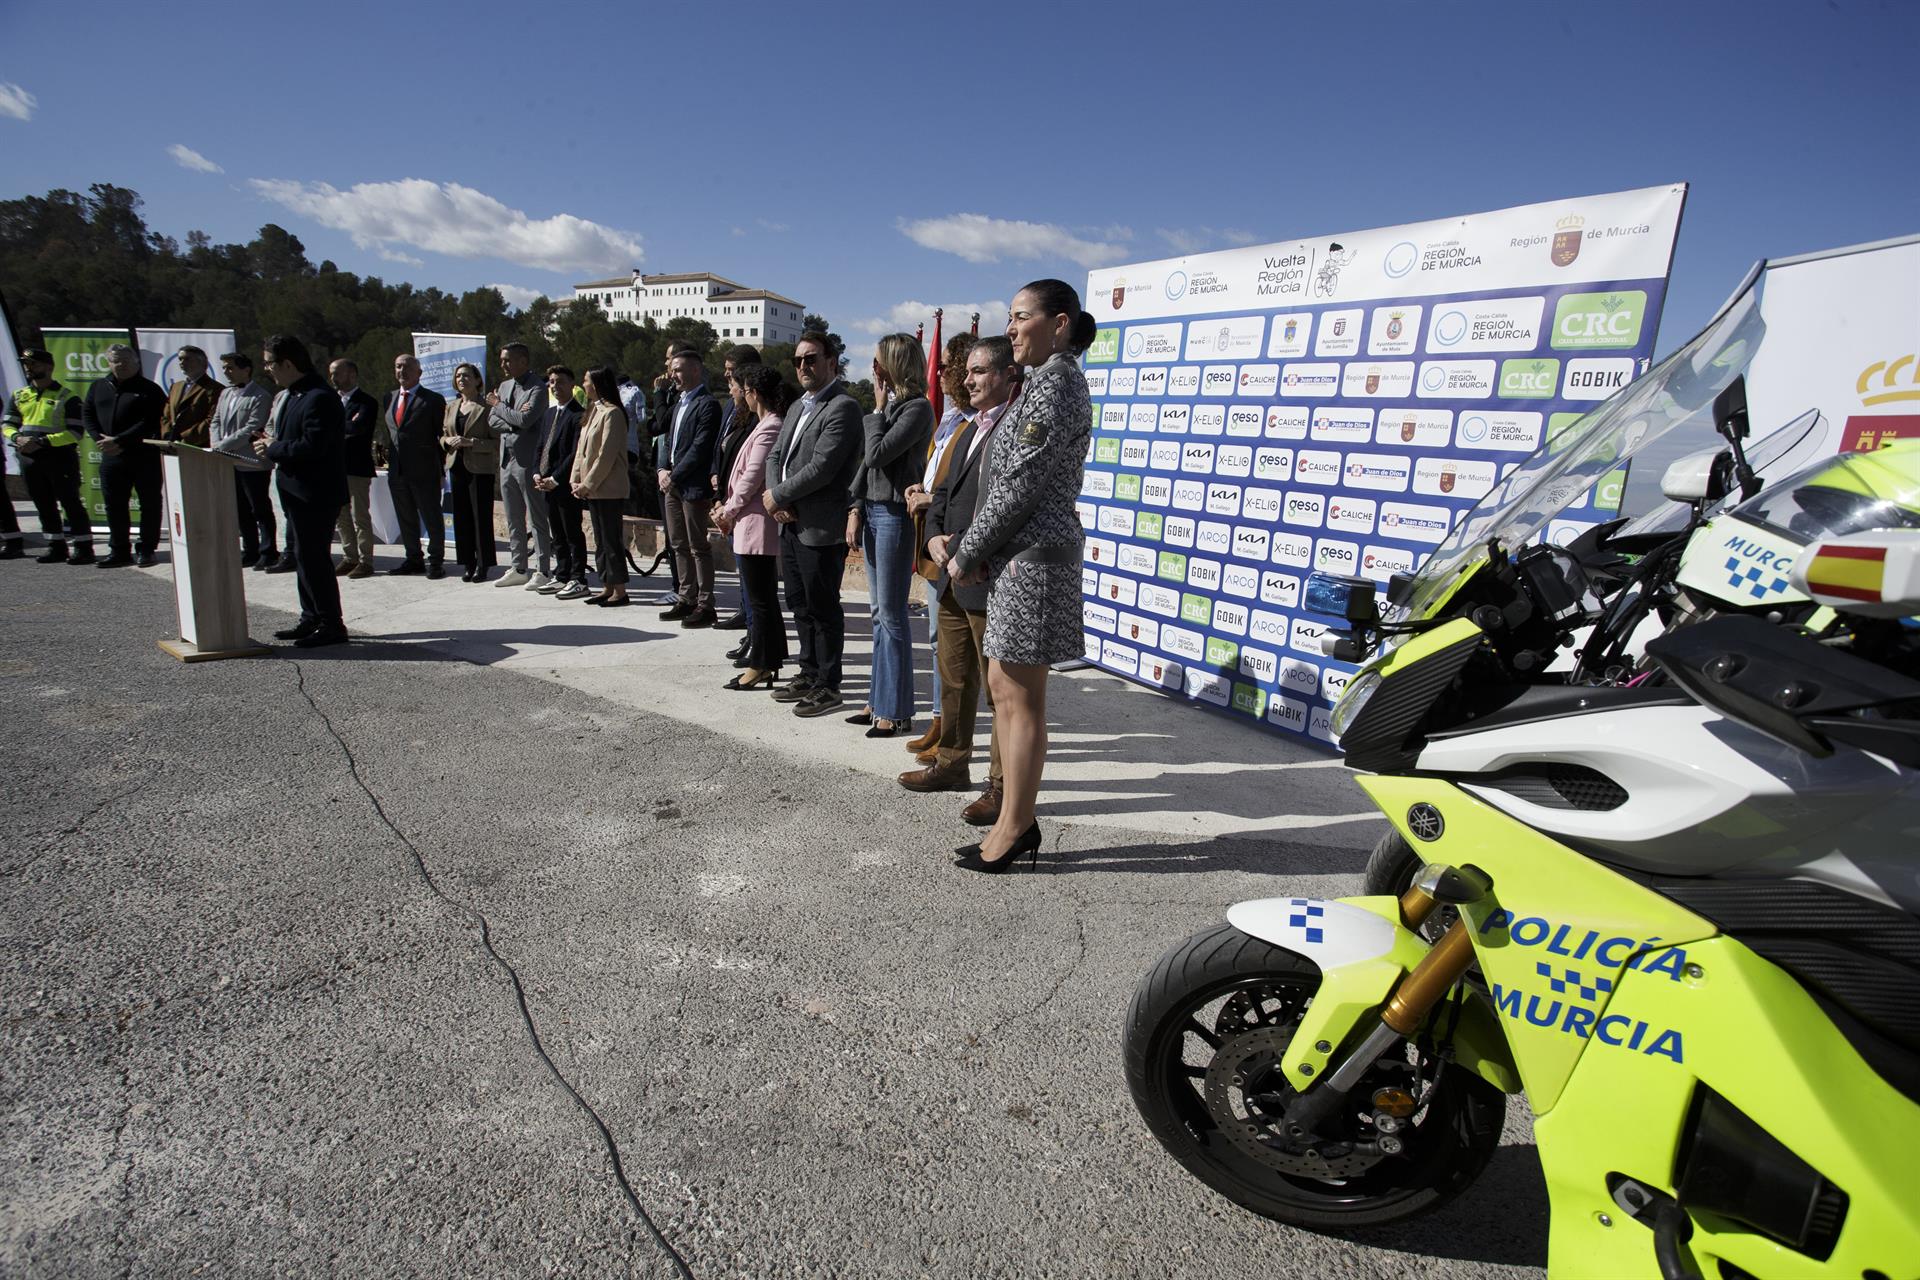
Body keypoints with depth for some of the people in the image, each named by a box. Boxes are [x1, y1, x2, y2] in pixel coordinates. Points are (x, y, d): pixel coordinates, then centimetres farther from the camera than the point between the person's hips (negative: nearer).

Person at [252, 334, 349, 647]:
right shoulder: (291, 395, 14)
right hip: (297, 490, 11)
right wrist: (274, 448, 4)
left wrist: (272, 450, -12)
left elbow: (311, 447, -26)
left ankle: (331, 624, 3)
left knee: (313, 557, -6)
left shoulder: (320, 399, -19)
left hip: (316, 494, -11)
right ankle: (311, 618, 27)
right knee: (299, 553, 17)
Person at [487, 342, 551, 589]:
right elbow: (493, 424, 11)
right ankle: (518, 569, 21)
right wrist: (513, 419, -9)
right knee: (514, 520, 13)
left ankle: (542, 571, 2)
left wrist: (499, 407, -6)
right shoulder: (504, 386, 16)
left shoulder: (538, 388, -9)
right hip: (506, 460, 8)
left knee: (537, 520, -3)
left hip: (528, 461, -8)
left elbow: (525, 419, -22)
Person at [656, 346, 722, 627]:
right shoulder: (680, 403, 17)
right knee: (679, 545, 13)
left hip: (693, 486, -9)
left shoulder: (707, 405, -11)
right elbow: (670, 441, 19)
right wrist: (663, 469, 2)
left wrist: (674, 476, -15)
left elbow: (700, 449, -17)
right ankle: (687, 599, 22)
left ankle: (705, 605, 3)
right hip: (672, 485, 9)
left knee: (698, 547, -4)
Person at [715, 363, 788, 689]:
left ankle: (760, 666, 4)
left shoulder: (768, 429, -15)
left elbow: (753, 477, -17)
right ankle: (769, 663, 22)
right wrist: (730, 511, 9)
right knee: (765, 597, 14)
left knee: (759, 599, -3)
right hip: (757, 524, 10)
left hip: (756, 525, -10)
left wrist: (728, 511, -4)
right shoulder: (768, 425, 15)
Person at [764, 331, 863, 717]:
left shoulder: (843, 407, -13)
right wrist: (778, 501, -2)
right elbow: (775, 455, 16)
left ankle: (828, 686, 11)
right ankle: (809, 673, 30)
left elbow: (820, 468, -21)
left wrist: (776, 496, -11)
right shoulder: (798, 406, 17)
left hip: (820, 527, -9)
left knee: (823, 609, 0)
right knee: (799, 604, 17)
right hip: (790, 523, 9)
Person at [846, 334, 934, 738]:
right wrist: (856, 508, 9)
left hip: (894, 514, -9)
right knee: (879, 611, 12)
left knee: (891, 614, -3)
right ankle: (880, 701, 21)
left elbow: (878, 454, -17)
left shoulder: (917, 408, -11)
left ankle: (895, 709, 6)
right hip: (872, 510, 9)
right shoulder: (888, 404, 14)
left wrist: (878, 411, -4)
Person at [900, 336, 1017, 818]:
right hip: (952, 578, 10)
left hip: (989, 580, -10)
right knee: (953, 677, 20)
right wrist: (935, 537, 2)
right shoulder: (969, 429, 18)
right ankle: (951, 763, 35)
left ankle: (1004, 787, 12)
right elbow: (944, 493, 20)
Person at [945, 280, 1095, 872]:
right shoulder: (1049, 381, 19)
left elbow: (1020, 485, -18)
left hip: (1033, 555, -10)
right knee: (1004, 686, 14)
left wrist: (967, 553, -9)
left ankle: (1014, 828, 11)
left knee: (1020, 697, -2)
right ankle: (1018, 821, 24)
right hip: (1018, 555, 10)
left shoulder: (1054, 385, -13)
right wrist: (974, 551, 8)